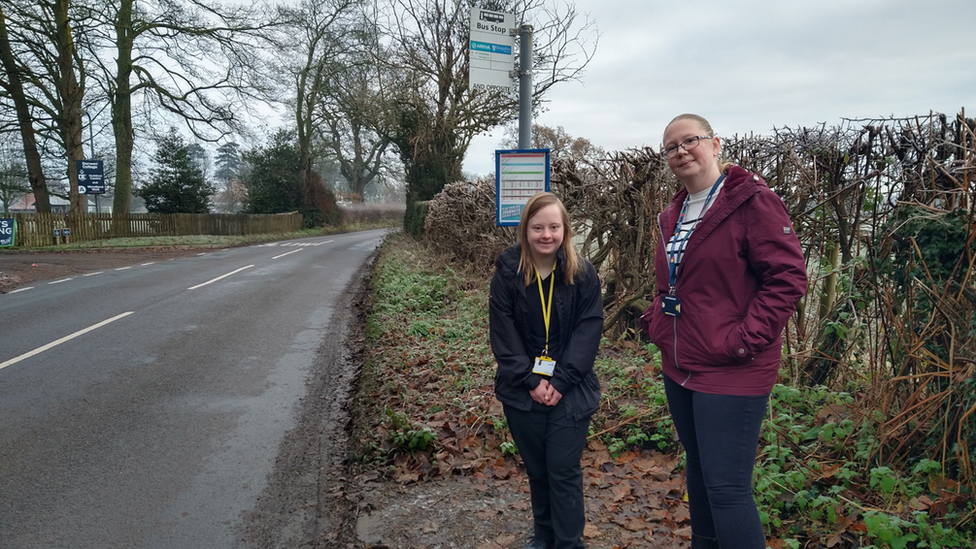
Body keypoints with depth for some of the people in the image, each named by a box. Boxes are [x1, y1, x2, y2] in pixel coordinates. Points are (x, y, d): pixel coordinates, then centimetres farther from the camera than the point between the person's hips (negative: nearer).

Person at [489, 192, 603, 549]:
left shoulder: (583, 274, -6)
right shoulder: (507, 273, -5)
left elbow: (588, 331, -8)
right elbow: (503, 333, -6)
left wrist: (560, 381, -15)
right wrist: (530, 380, -13)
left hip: (570, 392, -1)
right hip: (522, 392, 1)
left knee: (564, 470, 2)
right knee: (536, 469, 15)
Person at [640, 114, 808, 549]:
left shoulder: (752, 202, -12)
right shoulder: (673, 214, 13)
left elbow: (788, 277, -16)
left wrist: (745, 339, -20)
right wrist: (655, 320, 8)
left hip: (731, 374, -8)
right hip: (679, 367, 8)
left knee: (726, 488, -5)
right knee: (698, 471, 22)